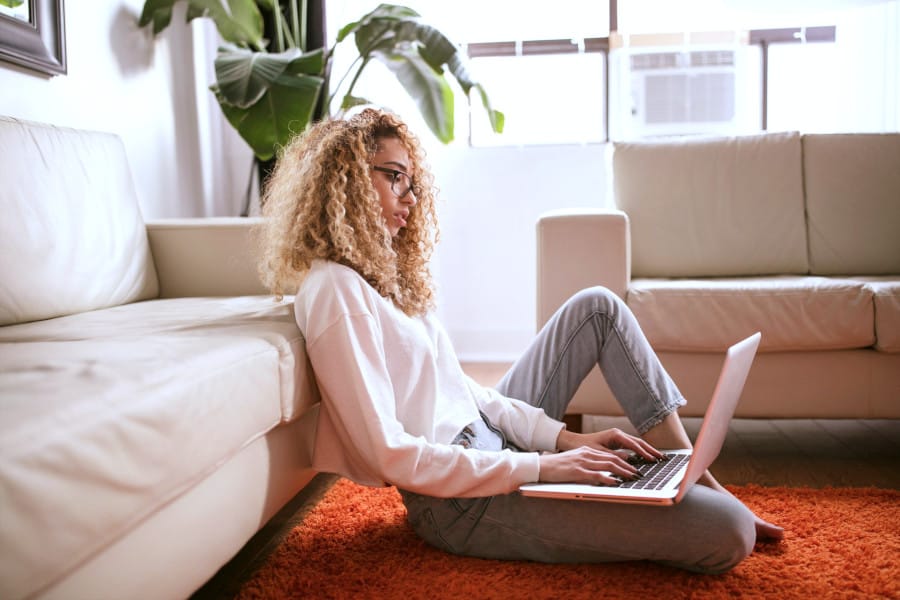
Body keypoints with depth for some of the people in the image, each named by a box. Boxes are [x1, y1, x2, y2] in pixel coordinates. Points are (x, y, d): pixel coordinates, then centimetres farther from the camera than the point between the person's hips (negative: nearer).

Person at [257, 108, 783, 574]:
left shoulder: (382, 271, 12)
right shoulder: (334, 290, -18)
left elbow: (461, 387, 10)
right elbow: (390, 455, -23)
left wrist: (564, 437, 0)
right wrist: (541, 467, -21)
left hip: (489, 439, 10)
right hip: (462, 501, -10)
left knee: (597, 306, 12)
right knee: (726, 533, -20)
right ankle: (716, 505, 17)